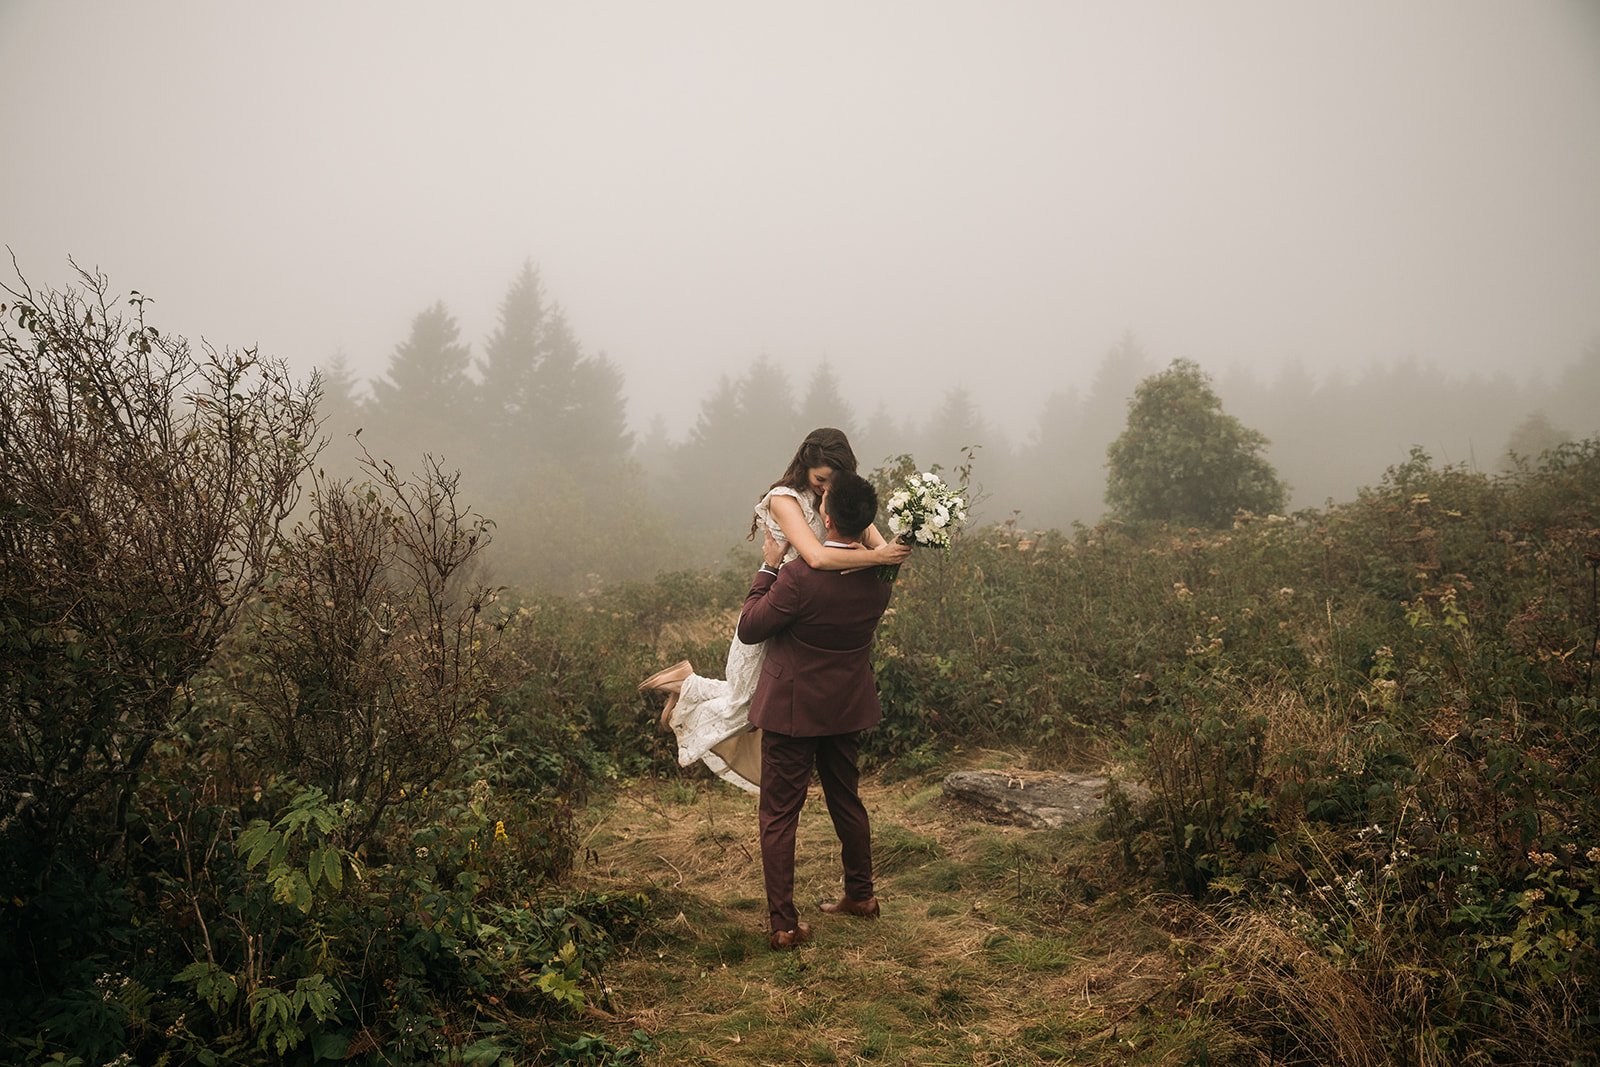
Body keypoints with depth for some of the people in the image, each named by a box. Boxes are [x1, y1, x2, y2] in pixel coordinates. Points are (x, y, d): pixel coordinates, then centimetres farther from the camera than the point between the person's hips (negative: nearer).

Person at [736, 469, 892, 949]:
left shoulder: (799, 576, -26)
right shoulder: (878, 577, -7)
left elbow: (749, 628, -15)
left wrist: (767, 568, -5)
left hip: (792, 710, -6)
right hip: (848, 708, 6)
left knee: (779, 815, 5)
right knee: (846, 800, 24)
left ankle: (783, 924, 7)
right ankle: (860, 894, 38)